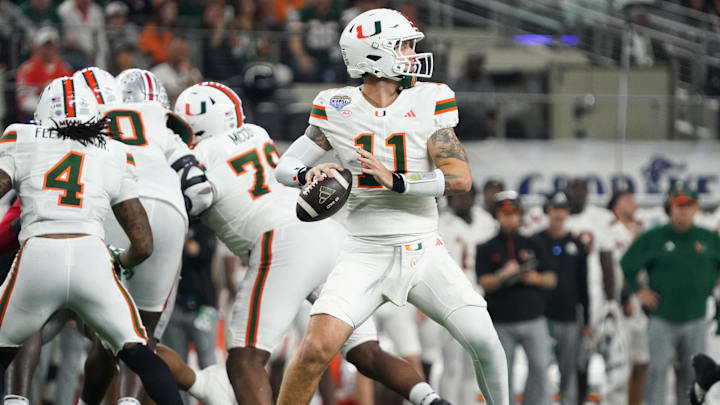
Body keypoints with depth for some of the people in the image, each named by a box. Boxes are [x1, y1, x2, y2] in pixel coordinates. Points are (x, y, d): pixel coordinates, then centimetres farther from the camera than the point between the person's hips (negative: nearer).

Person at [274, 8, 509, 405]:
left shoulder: (429, 101, -1)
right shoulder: (336, 108, -1)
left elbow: (460, 178, -9)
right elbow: (286, 165, 4)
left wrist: (397, 181, -21)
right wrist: (308, 173, -19)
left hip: (423, 251, 1)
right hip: (365, 254, -1)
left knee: (483, 342, -10)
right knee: (317, 347, -19)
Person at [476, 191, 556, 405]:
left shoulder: (532, 245, 14)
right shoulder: (486, 249, 8)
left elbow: (551, 279, 14)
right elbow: (484, 282, -3)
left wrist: (536, 278, -8)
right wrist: (502, 275, -23)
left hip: (533, 320, 1)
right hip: (502, 322, -1)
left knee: (539, 367, -11)